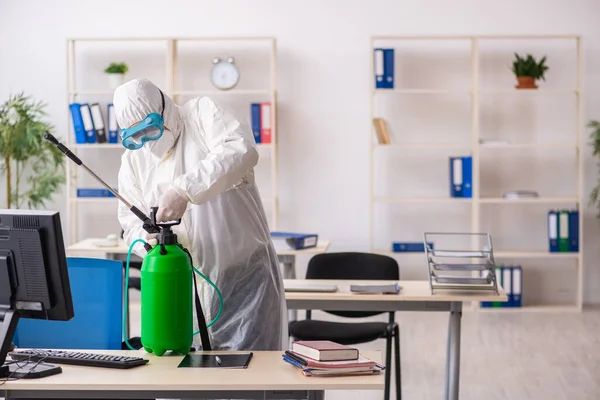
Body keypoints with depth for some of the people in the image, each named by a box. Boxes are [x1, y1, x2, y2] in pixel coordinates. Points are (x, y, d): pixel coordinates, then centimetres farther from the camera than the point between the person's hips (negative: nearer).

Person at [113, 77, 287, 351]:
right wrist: (148, 238, -15)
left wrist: (184, 190, -32)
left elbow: (242, 149, -23)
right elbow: (131, 222, 10)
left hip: (245, 274, -4)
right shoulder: (133, 160, 10)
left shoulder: (201, 113, -4)